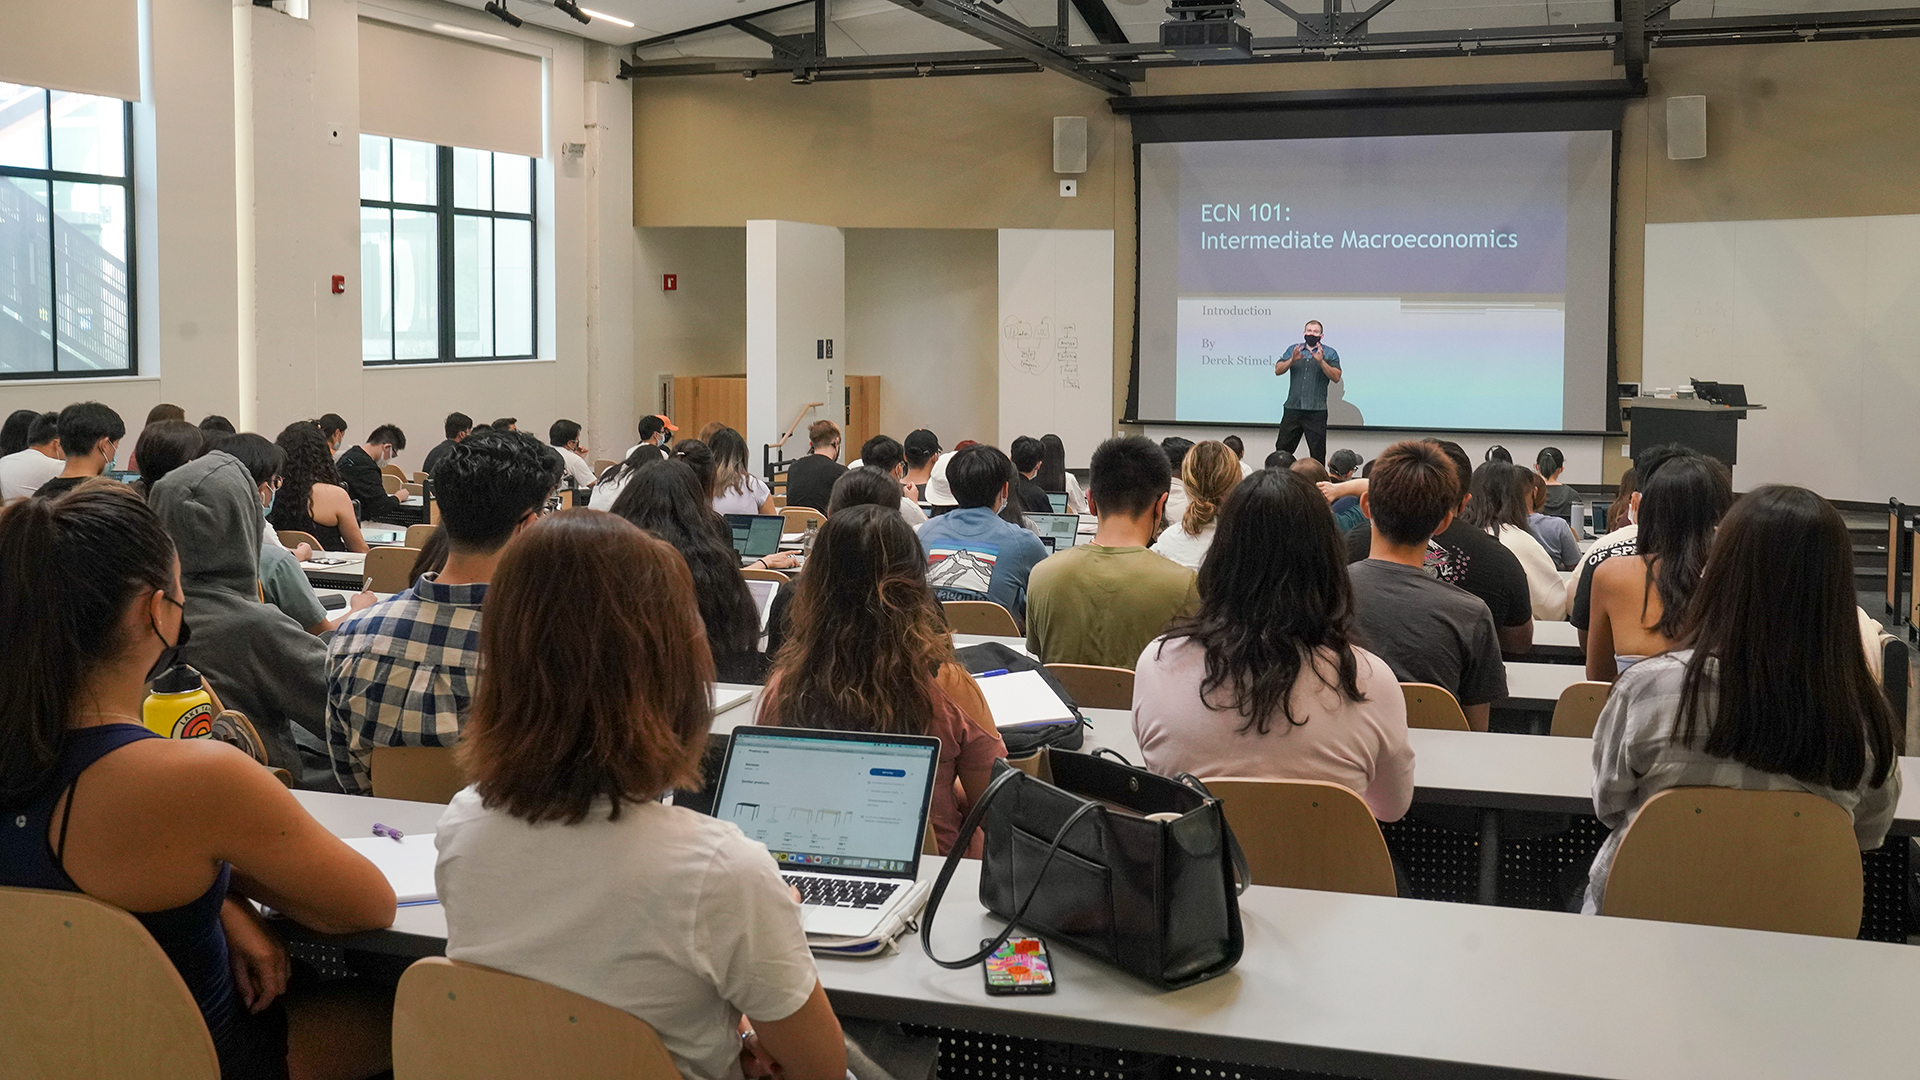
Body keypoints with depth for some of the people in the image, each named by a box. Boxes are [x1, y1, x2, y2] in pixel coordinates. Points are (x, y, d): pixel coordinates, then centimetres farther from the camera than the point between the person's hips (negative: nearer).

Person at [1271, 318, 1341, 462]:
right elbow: (1278, 370, 4)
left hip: (1316, 412, -2)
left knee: (1317, 453, 2)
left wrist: (1321, 361, -18)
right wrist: (1292, 360, -13)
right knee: (1282, 449, 4)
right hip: (1292, 408, 2)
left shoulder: (1330, 353, 5)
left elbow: (1336, 377, -6)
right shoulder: (1293, 349, 13)